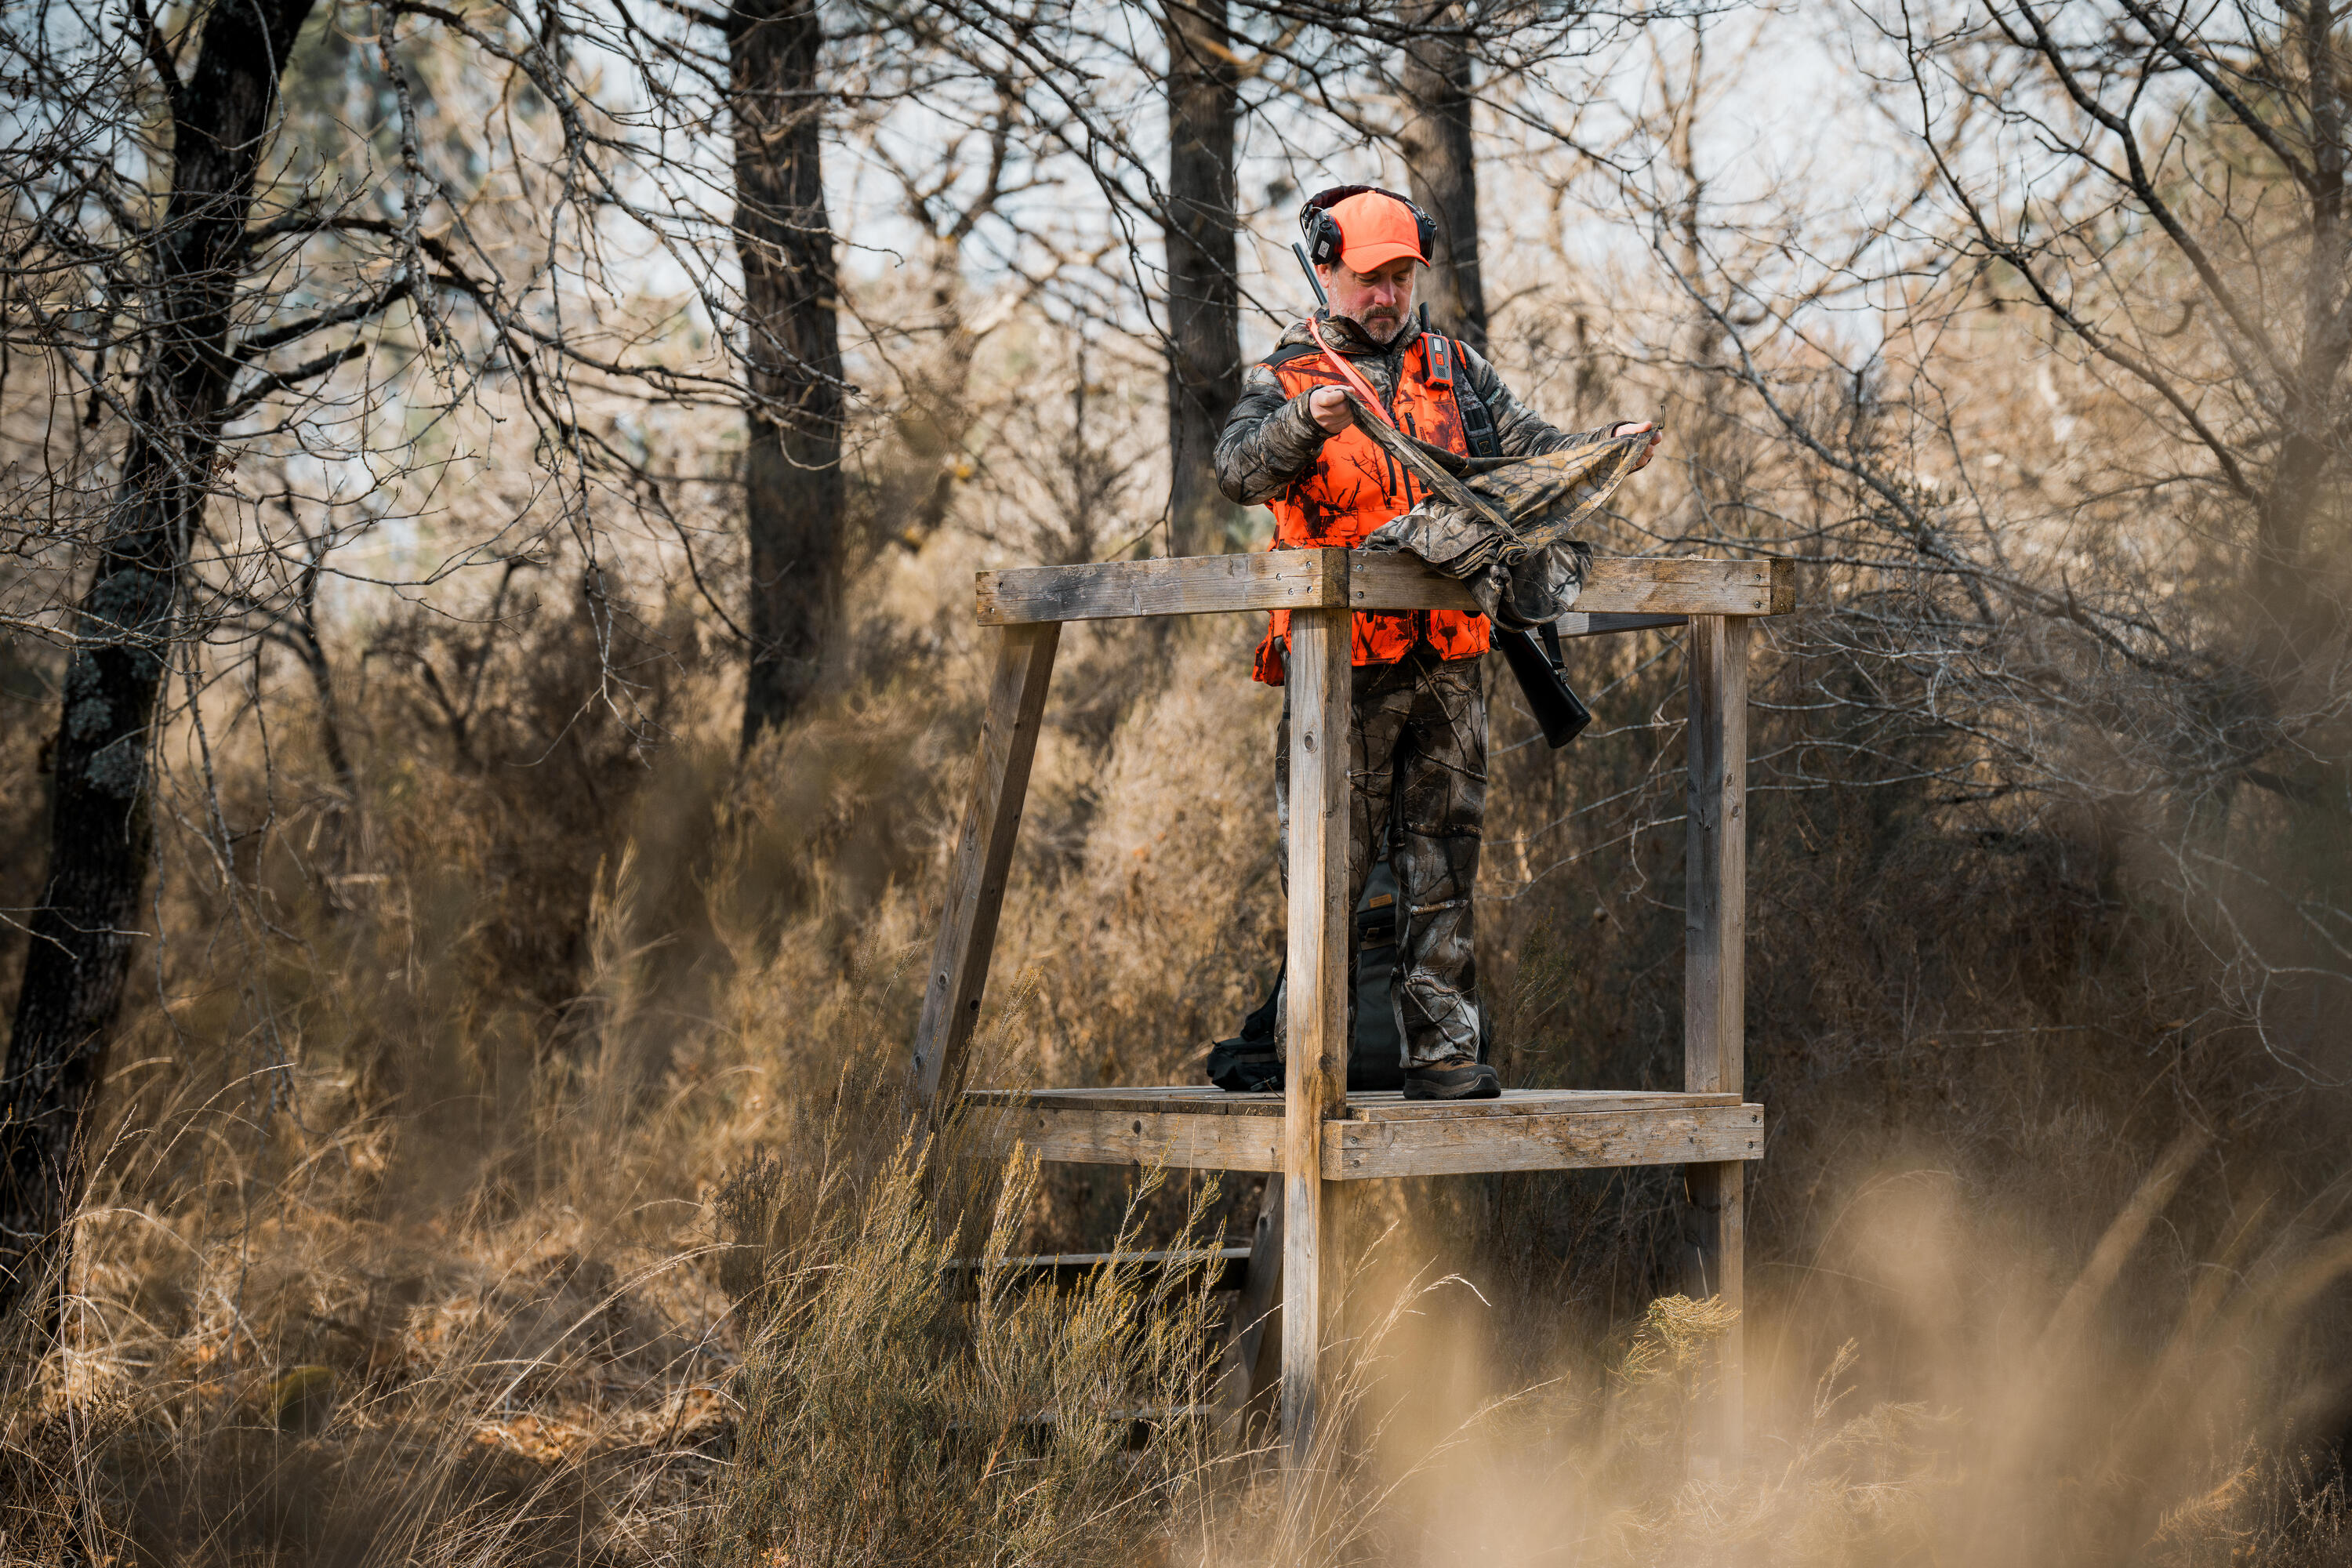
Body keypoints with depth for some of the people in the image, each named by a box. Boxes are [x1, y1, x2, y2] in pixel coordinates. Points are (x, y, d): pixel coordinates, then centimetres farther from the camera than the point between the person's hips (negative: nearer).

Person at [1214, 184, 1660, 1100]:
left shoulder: (1455, 372, 17)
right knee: (1331, 864, -2)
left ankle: (1442, 1050, 8)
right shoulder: (1286, 380, 4)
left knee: (1442, 864, 5)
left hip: (1447, 661, 4)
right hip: (1341, 662, -4)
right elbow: (1238, 472, -13)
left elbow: (1528, 453, 11)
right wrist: (1309, 422, -32)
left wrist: (1608, 448, -9)